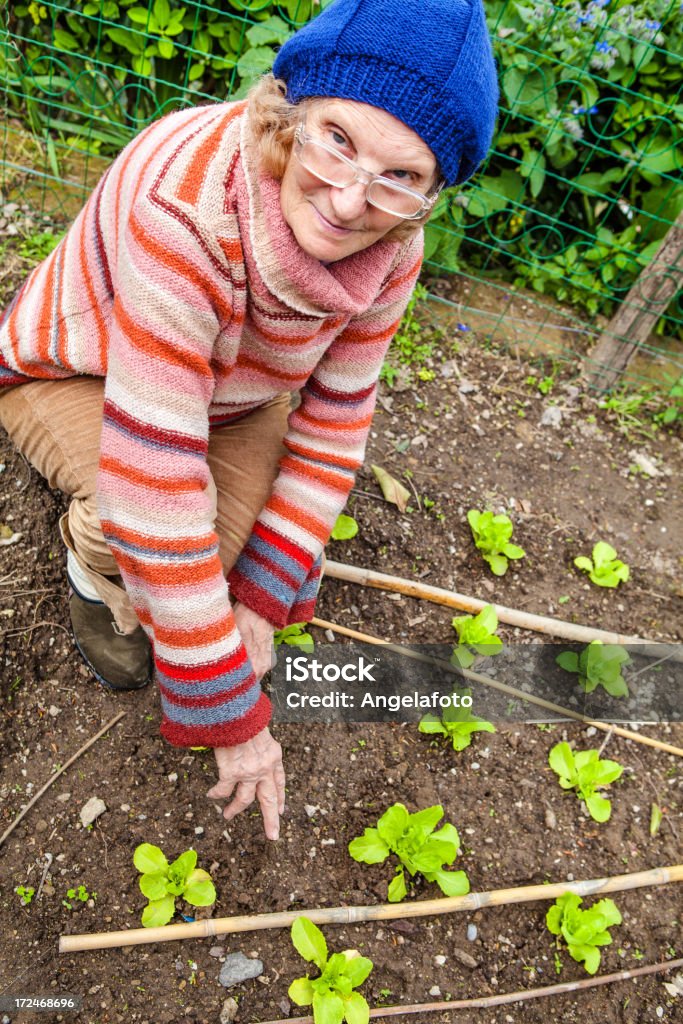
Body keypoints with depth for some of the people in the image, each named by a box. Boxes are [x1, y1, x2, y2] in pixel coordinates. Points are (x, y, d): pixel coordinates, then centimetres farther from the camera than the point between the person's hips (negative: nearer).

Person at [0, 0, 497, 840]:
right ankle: (96, 571, 5)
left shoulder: (389, 248, -24)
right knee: (123, 522, -34)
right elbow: (157, 495, -42)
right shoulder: (183, 204, -42)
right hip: (69, 373, -4)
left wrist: (262, 603, -17)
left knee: (241, 549, -12)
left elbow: (335, 422, -14)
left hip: (229, 385, 5)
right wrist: (233, 714, -33)